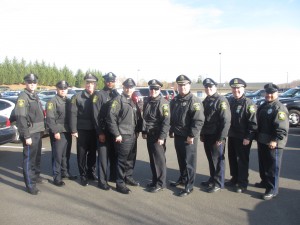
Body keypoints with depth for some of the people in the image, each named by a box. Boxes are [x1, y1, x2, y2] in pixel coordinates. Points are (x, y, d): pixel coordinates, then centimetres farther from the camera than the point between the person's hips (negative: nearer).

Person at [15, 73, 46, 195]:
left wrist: (41, 129, 15)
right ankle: (30, 185, 3)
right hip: (30, 134, -9)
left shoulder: (35, 96, 14)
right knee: (29, 158, -3)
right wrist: (26, 136, -22)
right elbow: (21, 118, -20)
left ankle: (36, 176, 35)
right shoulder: (23, 97, -13)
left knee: (37, 156, 20)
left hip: (38, 132, 9)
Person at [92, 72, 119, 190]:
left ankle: (114, 176, 29)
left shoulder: (117, 95, 13)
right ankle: (102, 181, 8)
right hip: (103, 131, -5)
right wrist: (100, 132, -14)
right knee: (103, 156, 0)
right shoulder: (99, 95, -3)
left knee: (114, 154, 14)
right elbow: (96, 115, -9)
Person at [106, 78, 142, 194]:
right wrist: (116, 134, -17)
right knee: (122, 160, -1)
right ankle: (120, 183, 10)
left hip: (133, 136, 8)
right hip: (122, 136, -7)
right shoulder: (118, 100, -10)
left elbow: (138, 117, 22)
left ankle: (128, 177, 33)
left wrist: (138, 131, 13)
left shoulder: (134, 102, 15)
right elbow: (111, 118, -17)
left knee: (131, 158, 16)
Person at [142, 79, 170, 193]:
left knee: (159, 159, -2)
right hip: (149, 134, 7)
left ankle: (160, 183, 9)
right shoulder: (147, 101, 11)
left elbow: (166, 121, -16)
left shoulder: (163, 102, -11)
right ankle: (155, 180, 25)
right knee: (152, 159, 13)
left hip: (158, 135, -7)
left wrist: (162, 136, -20)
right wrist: (144, 131, 13)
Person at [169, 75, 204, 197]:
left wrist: (192, 135, -21)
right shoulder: (174, 101, 12)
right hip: (177, 136, 7)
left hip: (189, 137, -7)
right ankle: (183, 178, 36)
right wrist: (171, 131, 15)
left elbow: (199, 121, -19)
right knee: (181, 159, 19)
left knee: (189, 161, 0)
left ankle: (189, 186, 9)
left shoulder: (194, 101, -13)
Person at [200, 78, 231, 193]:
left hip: (216, 136, -7)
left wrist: (221, 138, -20)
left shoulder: (221, 100, -12)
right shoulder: (205, 101, 13)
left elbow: (226, 120, -18)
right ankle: (212, 179, 29)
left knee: (218, 159, 2)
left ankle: (218, 183, 13)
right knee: (210, 159, 15)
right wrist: (202, 134, 14)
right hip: (207, 136, 7)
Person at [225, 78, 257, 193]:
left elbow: (253, 122, -16)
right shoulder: (229, 101, 8)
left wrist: (248, 137, -19)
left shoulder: (248, 103, -13)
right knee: (232, 158, 15)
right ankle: (234, 179, 31)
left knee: (242, 160, 3)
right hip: (231, 136, 7)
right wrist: (227, 132, 9)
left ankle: (242, 183, 15)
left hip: (243, 138, -7)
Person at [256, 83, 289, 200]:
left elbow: (282, 128, -21)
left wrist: (276, 140, -28)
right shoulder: (263, 106, 15)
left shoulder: (280, 108, -14)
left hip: (273, 144, -9)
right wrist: (257, 137, 19)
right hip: (262, 141, 9)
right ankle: (265, 182, 38)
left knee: (272, 166, -2)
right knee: (263, 163, 20)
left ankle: (272, 190, 7)